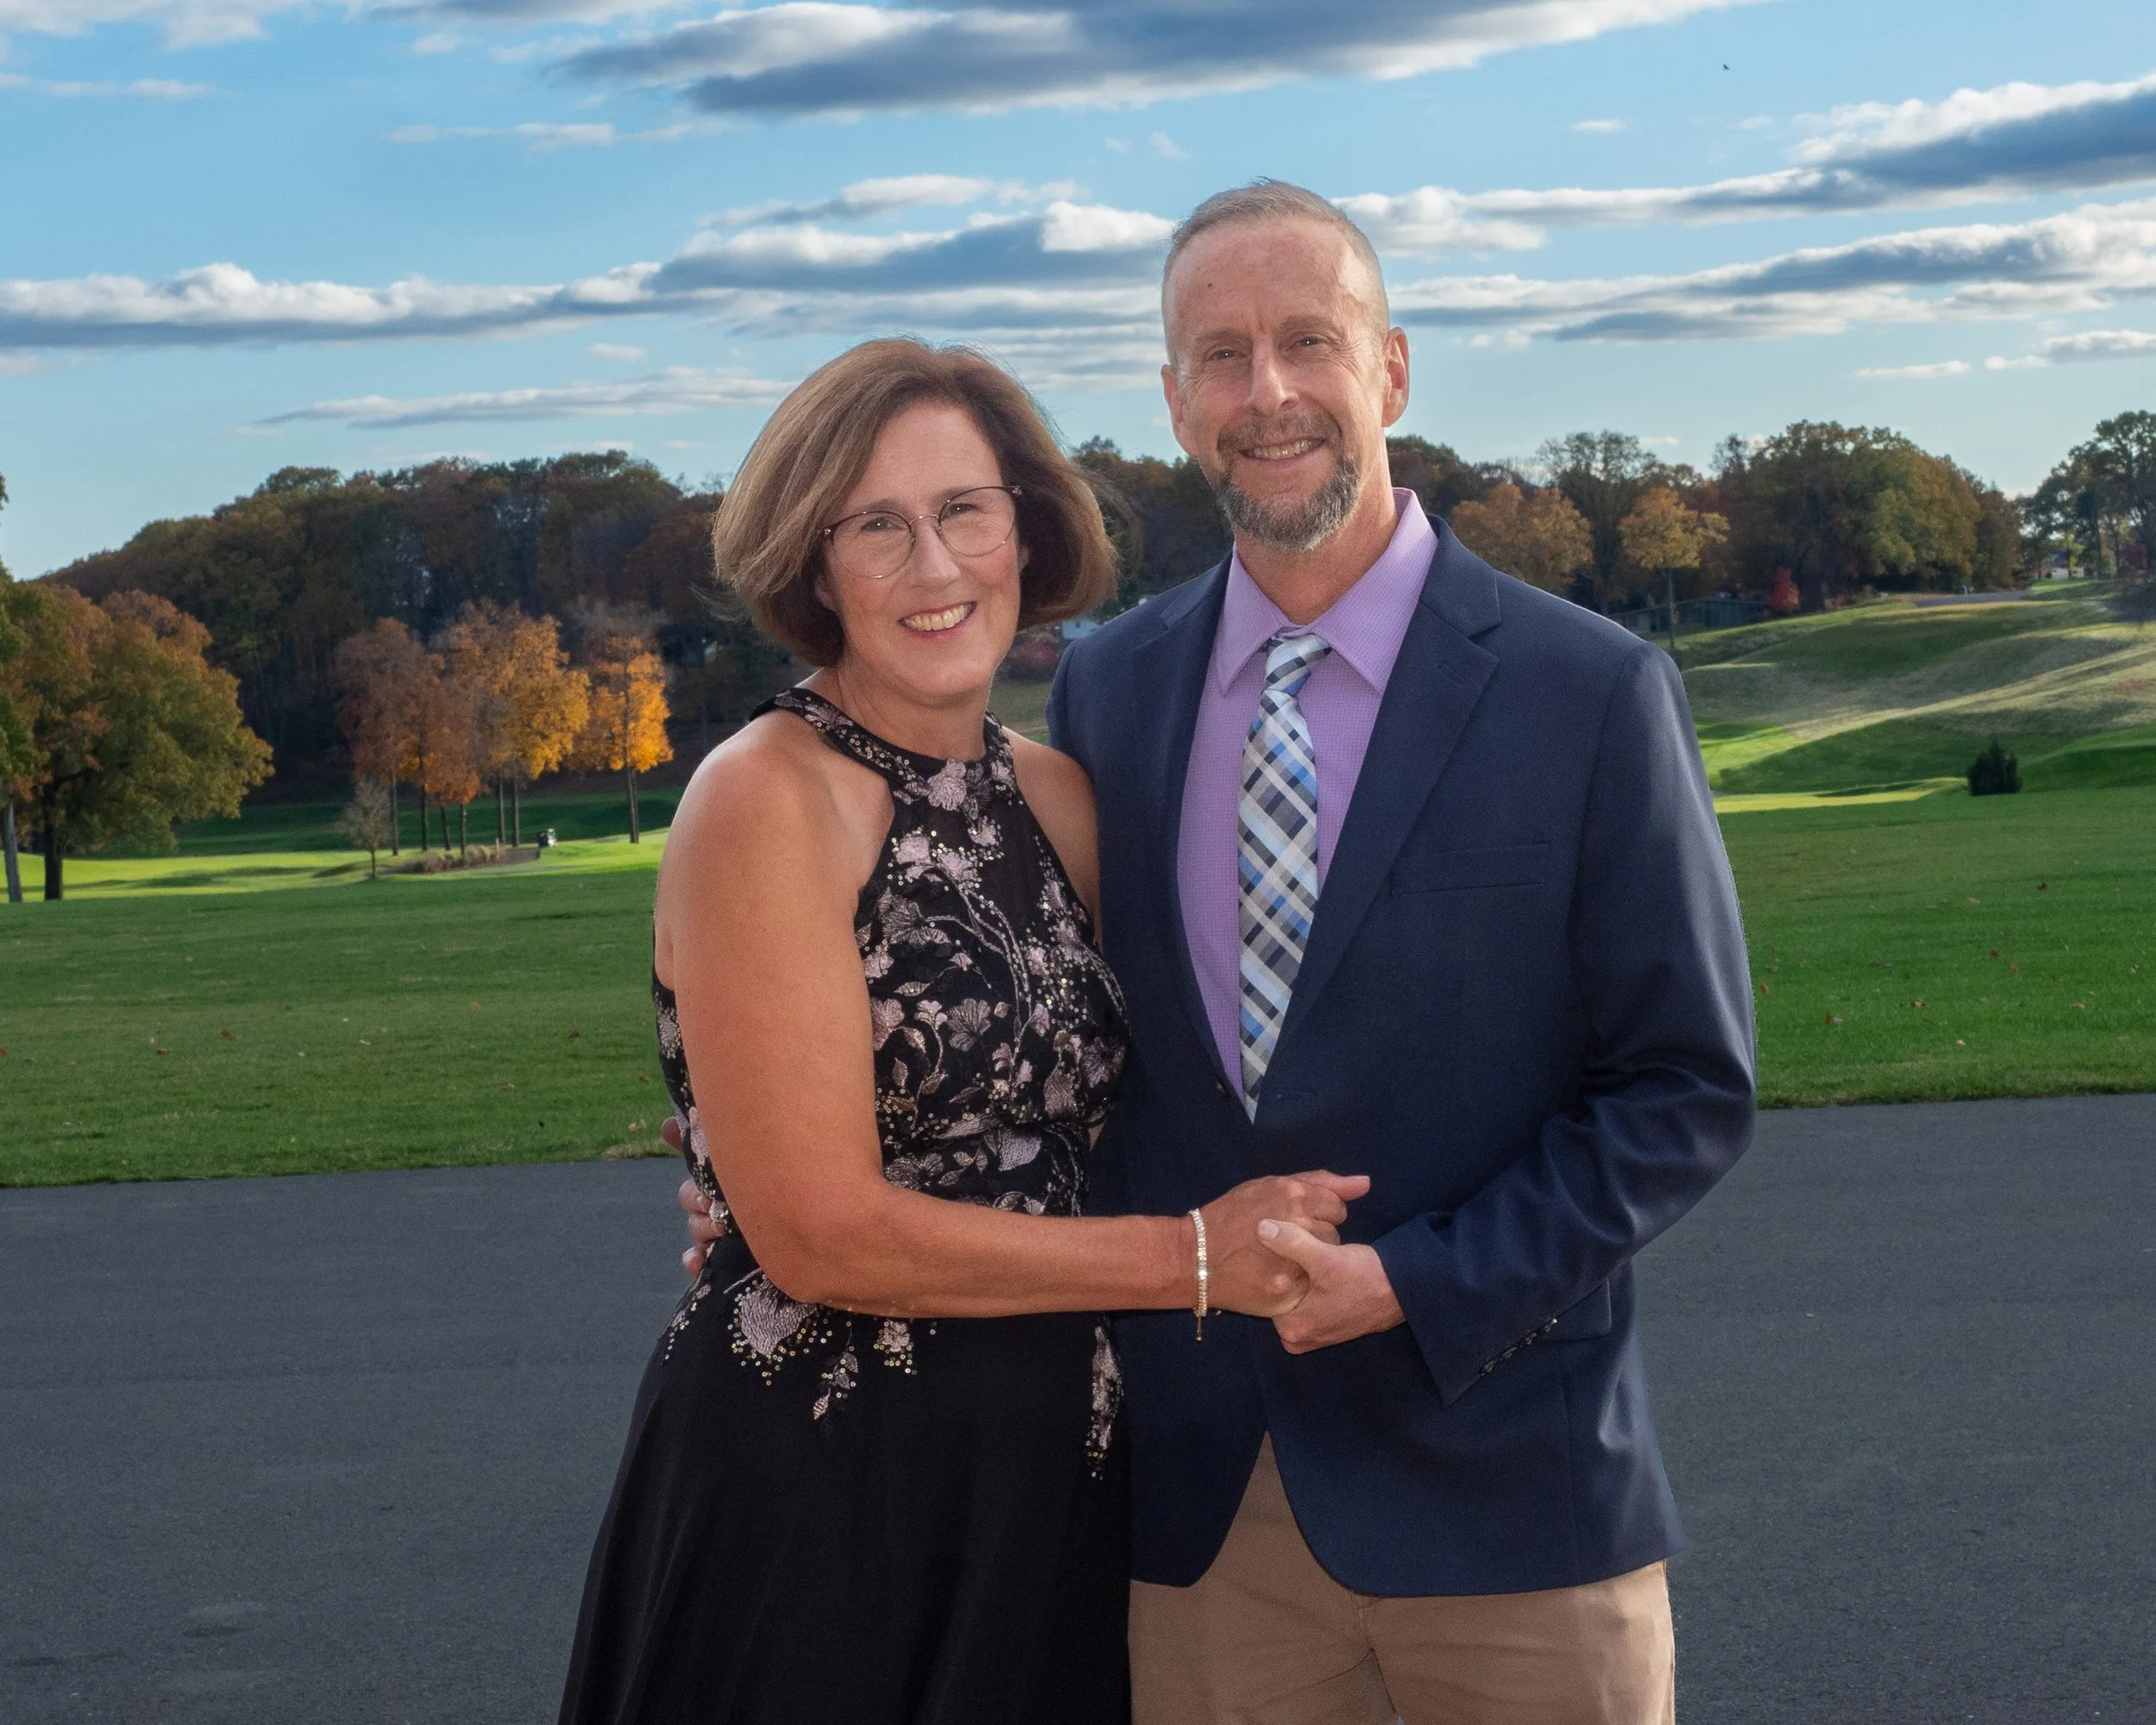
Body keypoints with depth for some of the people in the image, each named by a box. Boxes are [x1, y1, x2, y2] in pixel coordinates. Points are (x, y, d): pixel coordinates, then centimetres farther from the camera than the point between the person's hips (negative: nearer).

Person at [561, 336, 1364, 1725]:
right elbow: (819, 1232, -18)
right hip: (819, 1498, -6)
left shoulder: (1057, 797, 6)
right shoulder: (766, 802, -13)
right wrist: (1193, 1258, -13)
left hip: (1053, 1478, 6)